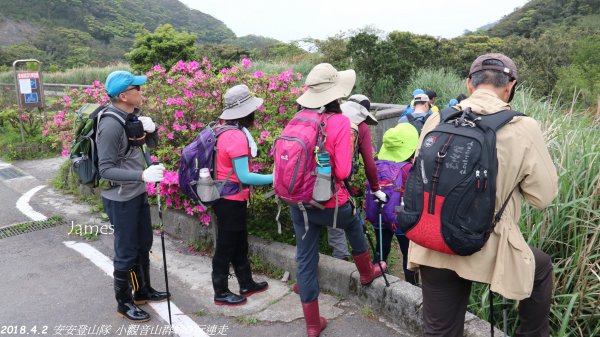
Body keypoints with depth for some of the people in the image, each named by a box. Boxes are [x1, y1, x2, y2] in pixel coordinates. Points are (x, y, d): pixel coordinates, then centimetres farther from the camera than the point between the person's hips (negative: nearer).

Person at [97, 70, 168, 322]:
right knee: (126, 253, 5)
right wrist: (143, 175, -35)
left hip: (139, 194, 9)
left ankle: (142, 291, 39)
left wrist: (151, 129, -10)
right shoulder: (111, 126, -24)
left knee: (143, 245, 20)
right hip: (121, 200, -8)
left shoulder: (133, 116, 0)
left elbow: (152, 143, 12)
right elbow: (105, 170, -25)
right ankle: (124, 304, 24)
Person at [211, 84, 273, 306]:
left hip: (228, 198, 9)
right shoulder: (237, 137, -24)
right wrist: (274, 178, -21)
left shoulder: (225, 129, 4)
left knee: (239, 243, 20)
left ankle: (246, 284, 35)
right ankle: (221, 293, 22)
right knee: (226, 246, 6)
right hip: (231, 200, -9)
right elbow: (243, 176, -26)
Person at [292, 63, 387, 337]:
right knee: (354, 225, 30)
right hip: (329, 203, -3)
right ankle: (367, 272, 53)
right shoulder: (339, 122, -15)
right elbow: (343, 171, -17)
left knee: (305, 260, 13)